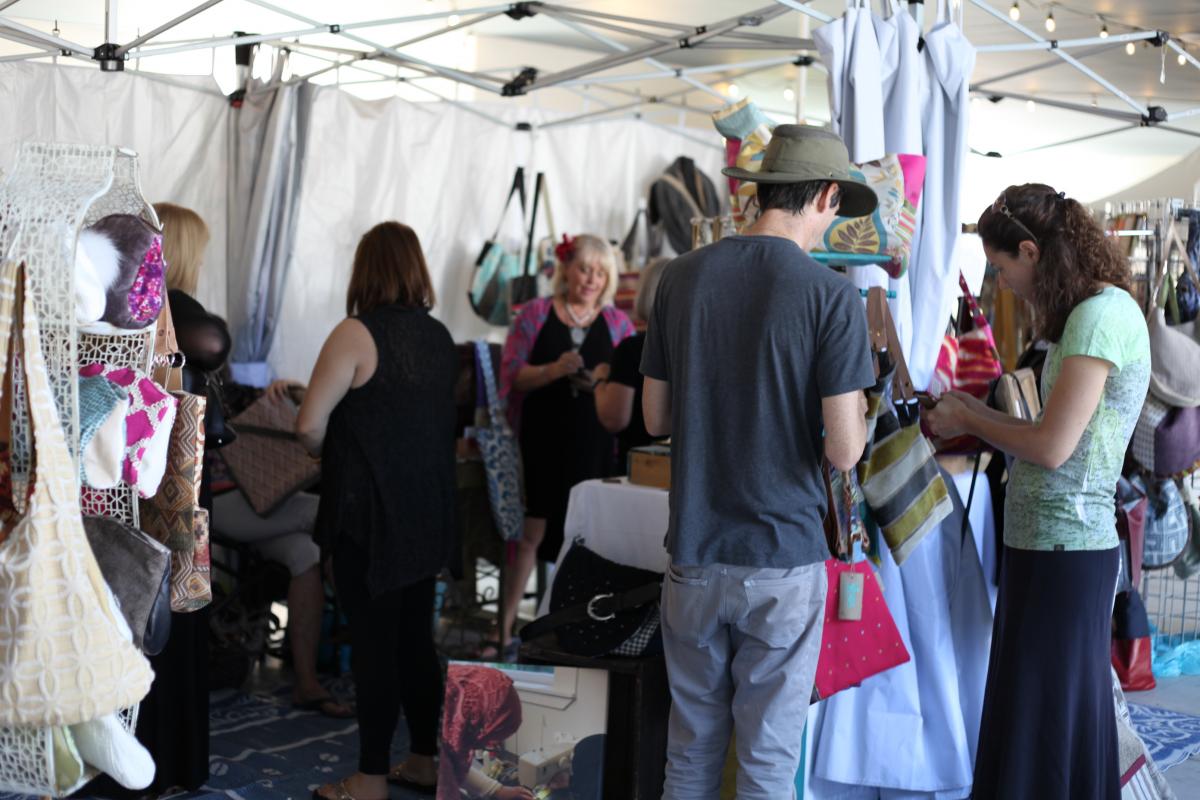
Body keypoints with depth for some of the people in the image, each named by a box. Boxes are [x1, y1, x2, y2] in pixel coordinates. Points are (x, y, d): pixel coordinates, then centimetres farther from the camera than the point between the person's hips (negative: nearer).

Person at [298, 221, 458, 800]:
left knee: (374, 645, 0)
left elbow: (309, 425, -16)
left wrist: (330, 453, 4)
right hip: (428, 516, 7)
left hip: (370, 517, -6)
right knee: (416, 639, 14)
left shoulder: (357, 333, -13)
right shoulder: (440, 336, 7)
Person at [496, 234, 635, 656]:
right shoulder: (535, 314, 4)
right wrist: (555, 370, -19)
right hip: (543, 442, -2)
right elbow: (513, 375, -2)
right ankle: (505, 629, 9)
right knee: (531, 532, -1)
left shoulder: (617, 323, 9)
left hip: (595, 444, 2)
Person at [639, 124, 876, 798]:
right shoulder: (832, 295, -11)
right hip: (783, 560, -3)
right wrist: (859, 400, 6)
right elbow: (844, 451, -14)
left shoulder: (683, 276, 1)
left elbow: (656, 417, 7)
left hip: (694, 554, 4)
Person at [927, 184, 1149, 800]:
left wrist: (969, 422, -4)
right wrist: (973, 414, 13)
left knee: (1041, 728, 0)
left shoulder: (1100, 315, -16)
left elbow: (1052, 448, -19)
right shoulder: (1094, 312, 14)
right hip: (1051, 543, 9)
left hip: (1062, 549, -9)